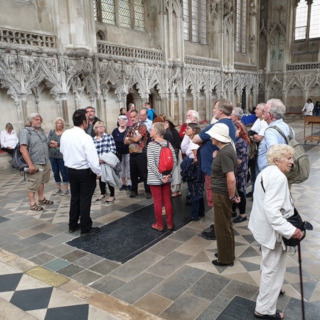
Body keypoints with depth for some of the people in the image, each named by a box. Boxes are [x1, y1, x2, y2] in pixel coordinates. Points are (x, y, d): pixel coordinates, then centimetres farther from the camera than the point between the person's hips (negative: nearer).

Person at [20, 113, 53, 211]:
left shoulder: (41, 131, 12)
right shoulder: (26, 131, -11)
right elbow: (23, 149, -19)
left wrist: (47, 159, 17)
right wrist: (30, 164, -24)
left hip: (45, 162, 8)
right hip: (35, 164, -8)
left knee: (42, 182, 18)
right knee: (33, 184, 1)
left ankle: (41, 199, 32)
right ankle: (32, 204, 11)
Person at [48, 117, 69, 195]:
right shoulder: (51, 132, 10)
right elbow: (48, 142, 0)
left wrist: (56, 144, -11)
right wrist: (55, 144, -15)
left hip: (62, 156, -5)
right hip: (52, 156, 5)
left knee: (64, 172, 1)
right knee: (55, 173, 13)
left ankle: (66, 189, 14)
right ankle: (58, 188, 27)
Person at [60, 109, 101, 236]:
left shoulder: (65, 134, -3)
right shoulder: (86, 138, -23)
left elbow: (62, 150, 14)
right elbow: (92, 159, -24)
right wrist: (98, 173, -10)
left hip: (70, 170, 7)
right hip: (85, 172, -6)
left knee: (74, 197, 19)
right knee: (85, 200, 5)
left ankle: (72, 225, 31)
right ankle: (85, 229, 16)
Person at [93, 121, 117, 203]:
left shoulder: (109, 137, -1)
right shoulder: (93, 139, 6)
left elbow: (113, 149, -7)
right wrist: (98, 159, -15)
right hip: (98, 163, 3)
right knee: (101, 178, 15)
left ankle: (112, 196, 15)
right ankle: (102, 193, 34)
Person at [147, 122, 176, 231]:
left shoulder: (151, 145, -14)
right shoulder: (168, 144, 0)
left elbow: (151, 164, -19)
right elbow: (174, 161, -3)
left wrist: (160, 177, -14)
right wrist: (168, 174, -2)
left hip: (154, 178, -5)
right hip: (166, 178, 5)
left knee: (157, 202, 6)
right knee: (167, 200, 13)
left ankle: (159, 225, 17)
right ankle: (170, 223, 23)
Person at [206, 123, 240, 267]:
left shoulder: (224, 154, -25)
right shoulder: (227, 147, 6)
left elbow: (231, 179, -30)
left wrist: (232, 196, -16)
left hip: (222, 195, -10)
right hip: (222, 193, 10)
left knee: (222, 227, 6)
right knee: (226, 225, 22)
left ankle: (225, 259, 22)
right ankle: (226, 253, 39)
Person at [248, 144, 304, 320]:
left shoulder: (266, 172, 7)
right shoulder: (278, 177, -25)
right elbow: (272, 210, -33)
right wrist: (289, 230, -33)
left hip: (264, 225, 10)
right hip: (272, 229, -10)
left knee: (268, 264, 30)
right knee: (273, 268, 4)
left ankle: (268, 289, 53)